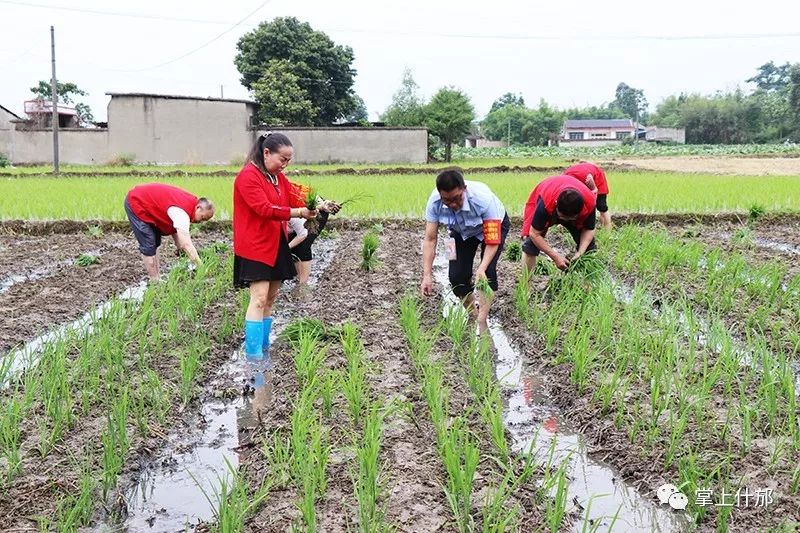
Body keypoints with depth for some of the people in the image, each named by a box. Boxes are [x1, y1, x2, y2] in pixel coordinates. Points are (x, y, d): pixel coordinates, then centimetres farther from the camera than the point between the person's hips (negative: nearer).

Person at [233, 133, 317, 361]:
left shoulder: (278, 177, 14)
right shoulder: (248, 176, -14)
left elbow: (295, 197, 4)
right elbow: (264, 208, -23)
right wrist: (297, 213, -30)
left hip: (277, 246, 9)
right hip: (256, 248, -9)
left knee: (270, 299, 11)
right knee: (259, 299, -12)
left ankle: (264, 349, 20)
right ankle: (253, 356, -10)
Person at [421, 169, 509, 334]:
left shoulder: (483, 199, -42)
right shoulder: (434, 202, -32)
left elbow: (493, 241, -37)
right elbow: (430, 240, -26)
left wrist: (481, 269, -52)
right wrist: (427, 276, -34)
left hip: (494, 225, -3)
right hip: (462, 231, 3)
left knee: (487, 272, -22)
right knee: (457, 275, -7)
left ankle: (482, 322, -12)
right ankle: (472, 314, 18)